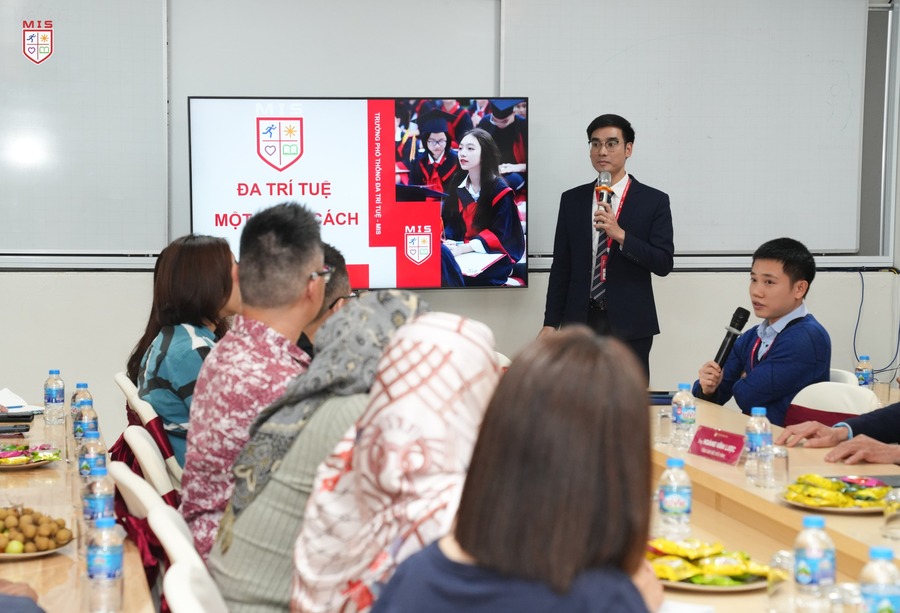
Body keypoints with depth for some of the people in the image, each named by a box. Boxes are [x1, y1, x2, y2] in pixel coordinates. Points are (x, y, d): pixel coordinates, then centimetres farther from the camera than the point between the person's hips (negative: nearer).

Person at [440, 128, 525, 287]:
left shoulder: (500, 190, -7)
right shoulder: (458, 185, 10)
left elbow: (499, 234, -12)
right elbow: (450, 221, 10)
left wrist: (463, 248, -22)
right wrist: (448, 242, -13)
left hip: (494, 256, -5)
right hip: (464, 251, 5)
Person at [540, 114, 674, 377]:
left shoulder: (654, 201, 2)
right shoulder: (572, 200, 10)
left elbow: (664, 263, -5)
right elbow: (561, 266, 10)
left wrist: (620, 235, -18)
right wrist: (551, 323, 5)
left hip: (629, 325, -2)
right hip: (580, 321, 2)